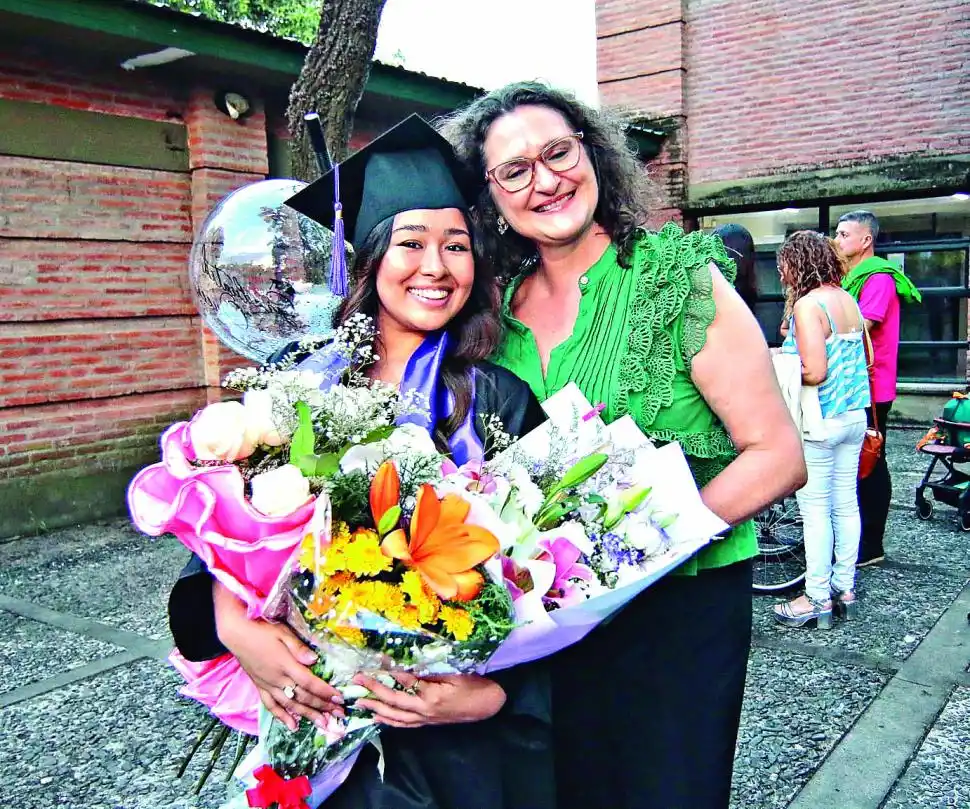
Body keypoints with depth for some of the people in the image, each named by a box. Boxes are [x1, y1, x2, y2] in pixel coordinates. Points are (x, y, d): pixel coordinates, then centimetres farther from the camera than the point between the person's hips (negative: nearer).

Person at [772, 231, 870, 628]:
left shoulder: (807, 305, -16)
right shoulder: (849, 300, 9)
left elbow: (815, 372, -23)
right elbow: (864, 360, 14)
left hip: (820, 422, -8)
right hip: (856, 417, 8)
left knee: (815, 510, 0)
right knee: (845, 503, 14)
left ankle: (817, 599, 8)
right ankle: (844, 588, 25)